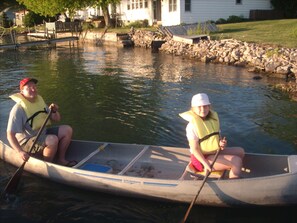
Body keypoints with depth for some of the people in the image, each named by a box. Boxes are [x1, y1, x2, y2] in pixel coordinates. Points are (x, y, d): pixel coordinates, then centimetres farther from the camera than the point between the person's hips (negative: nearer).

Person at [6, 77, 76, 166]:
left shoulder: (39, 100, 5)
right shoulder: (19, 109, -19)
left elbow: (56, 119, 12)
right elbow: (10, 135, -23)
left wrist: (54, 111, -11)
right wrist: (20, 151, -35)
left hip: (43, 134, 8)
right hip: (26, 142, -8)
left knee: (67, 130, -5)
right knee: (52, 139, -32)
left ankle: (60, 159, 5)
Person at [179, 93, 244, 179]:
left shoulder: (213, 119, 5)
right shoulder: (192, 125, -20)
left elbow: (217, 137, 16)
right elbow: (195, 149, -23)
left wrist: (222, 143, -8)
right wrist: (206, 164, -35)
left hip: (215, 152, 9)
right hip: (202, 157, -9)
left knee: (240, 151, 16)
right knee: (237, 161, -19)